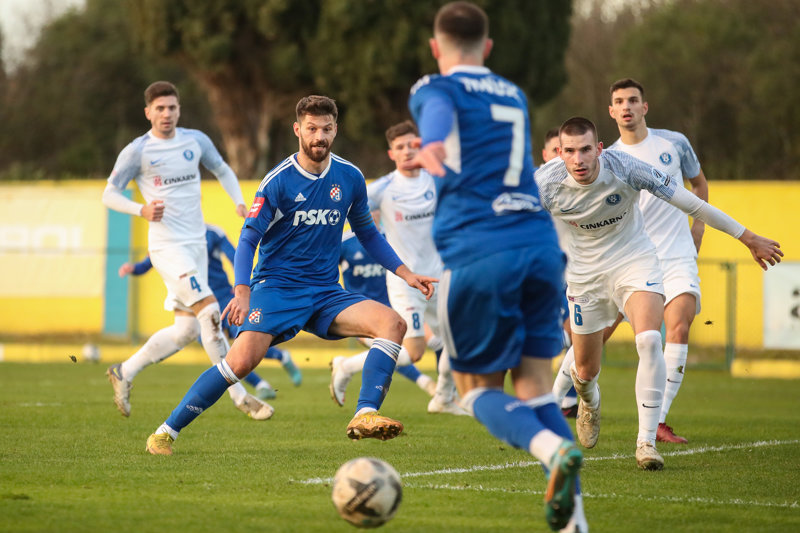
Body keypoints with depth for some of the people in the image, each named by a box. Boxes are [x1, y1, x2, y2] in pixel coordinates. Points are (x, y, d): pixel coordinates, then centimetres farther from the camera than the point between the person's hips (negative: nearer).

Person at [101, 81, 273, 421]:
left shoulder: (196, 141, 8)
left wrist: (239, 203, 5)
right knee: (210, 312, -18)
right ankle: (239, 396, -13)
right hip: (167, 247, -6)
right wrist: (141, 210, -21)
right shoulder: (137, 151, -6)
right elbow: (109, 195, -2)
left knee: (186, 330, 8)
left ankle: (124, 373, 25)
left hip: (197, 245, 6)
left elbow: (222, 170, 23)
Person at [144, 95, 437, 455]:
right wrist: (242, 292, -23)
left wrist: (404, 273, 12)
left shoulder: (350, 178, 6)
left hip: (326, 294, 4)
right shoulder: (278, 181, -8)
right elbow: (249, 239, -8)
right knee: (242, 361, -24)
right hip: (276, 287, -4)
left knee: (393, 323, -19)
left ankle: (364, 416, -26)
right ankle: (166, 432, -11)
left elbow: (367, 234, 21)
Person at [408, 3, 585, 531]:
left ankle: (553, 449, -21)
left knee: (479, 389, 9)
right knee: (536, 388, 10)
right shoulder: (514, 96, 25)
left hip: (479, 254, -4)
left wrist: (432, 146, -41)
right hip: (541, 244, 5)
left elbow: (439, 111, -20)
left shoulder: (433, 89, 7)